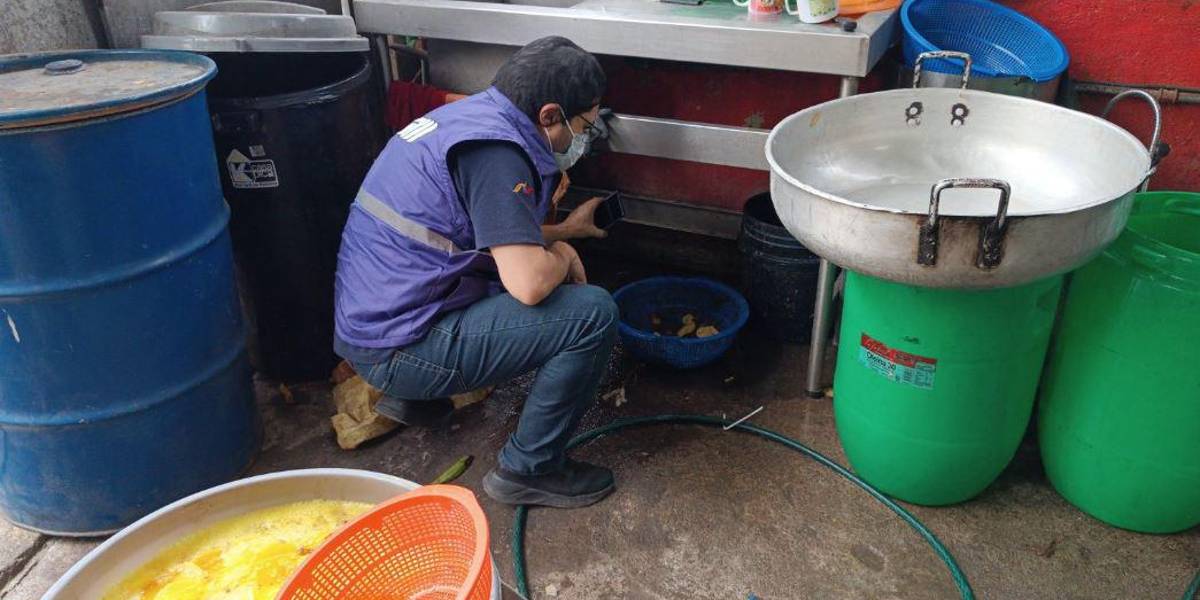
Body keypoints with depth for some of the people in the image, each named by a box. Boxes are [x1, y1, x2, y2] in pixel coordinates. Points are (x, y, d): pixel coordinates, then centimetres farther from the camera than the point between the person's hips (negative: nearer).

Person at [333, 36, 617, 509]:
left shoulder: (469, 115, 10)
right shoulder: (495, 147, -20)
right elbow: (530, 284, -26)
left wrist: (562, 230, 27)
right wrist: (562, 254, -4)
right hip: (401, 347, -10)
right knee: (593, 313, -14)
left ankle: (412, 397, 25)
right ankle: (529, 469, 0)